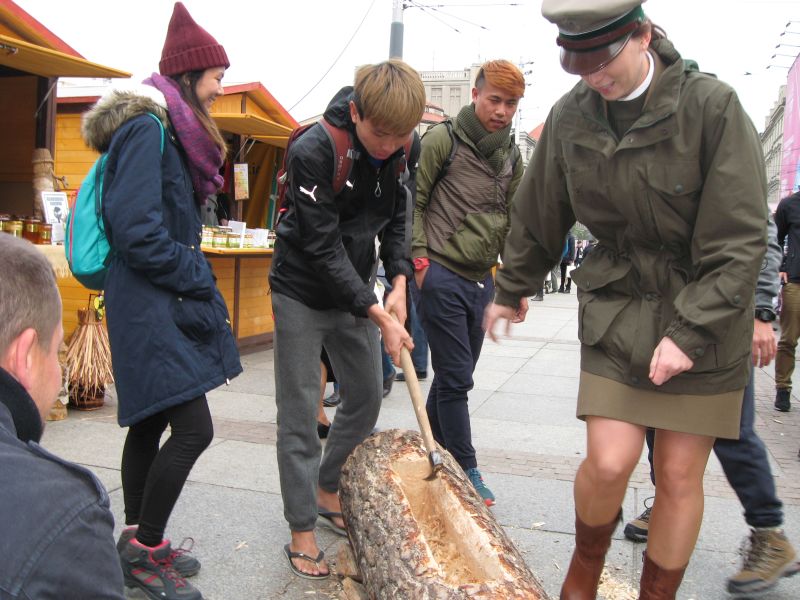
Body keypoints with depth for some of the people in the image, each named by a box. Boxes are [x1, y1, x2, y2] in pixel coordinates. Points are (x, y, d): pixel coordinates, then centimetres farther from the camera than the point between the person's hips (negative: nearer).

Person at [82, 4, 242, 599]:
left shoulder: (166, 129, 17)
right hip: (152, 304, -10)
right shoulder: (149, 127, -15)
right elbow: (136, 232, -22)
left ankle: (139, 547, 27)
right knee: (193, 428, -10)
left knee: (150, 424, 15)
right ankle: (144, 546, 8)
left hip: (163, 303, 10)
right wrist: (199, 279, -13)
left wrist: (195, 276, 10)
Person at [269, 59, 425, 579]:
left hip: (356, 290, 6)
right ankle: (302, 531, 12)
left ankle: (328, 493, 33)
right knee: (299, 413, 0)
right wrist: (376, 314, -25)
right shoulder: (313, 152, -26)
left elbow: (397, 219, 4)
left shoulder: (408, 147, -8)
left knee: (367, 399, 13)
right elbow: (322, 248, -25)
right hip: (303, 294, -6)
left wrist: (399, 282, -11)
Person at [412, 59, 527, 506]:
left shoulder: (512, 156, 14)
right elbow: (413, 202, -5)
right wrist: (419, 259, -13)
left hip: (482, 280, 7)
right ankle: (467, 470, 7)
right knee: (456, 377, -4)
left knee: (455, 376, 13)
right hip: (442, 276, -6)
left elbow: (512, 223, 17)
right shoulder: (443, 140, -6)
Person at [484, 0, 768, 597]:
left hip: (706, 317, -1)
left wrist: (690, 331, -18)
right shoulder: (571, 115, -3)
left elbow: (741, 241, -14)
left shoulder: (712, 106, -15)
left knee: (680, 476, 5)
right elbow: (538, 219, 11)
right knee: (609, 462, -7)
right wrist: (510, 291, 21)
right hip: (617, 308, 2)